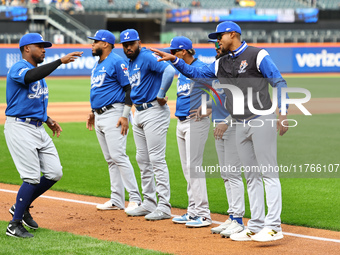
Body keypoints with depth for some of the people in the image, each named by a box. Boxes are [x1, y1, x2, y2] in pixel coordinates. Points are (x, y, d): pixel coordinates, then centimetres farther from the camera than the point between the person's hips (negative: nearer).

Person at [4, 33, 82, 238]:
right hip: (20, 127, -9)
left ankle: (22, 206, 22)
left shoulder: (39, 72, 18)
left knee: (54, 173, 4)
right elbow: (31, 77, -37)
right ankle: (14, 225, -2)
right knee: (32, 177, -12)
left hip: (38, 128, 9)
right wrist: (61, 61, -40)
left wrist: (47, 119, 14)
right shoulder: (18, 69, -13)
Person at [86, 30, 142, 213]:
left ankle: (135, 198, -12)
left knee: (118, 156, -15)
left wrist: (125, 116, -20)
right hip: (99, 117, 10)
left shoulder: (117, 62, -11)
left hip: (113, 114, -10)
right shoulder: (97, 65, 18)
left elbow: (129, 89, -14)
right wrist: (93, 112, 22)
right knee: (110, 160, 9)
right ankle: (117, 200, 12)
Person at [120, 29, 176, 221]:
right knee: (143, 160, 13)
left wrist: (161, 95, -23)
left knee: (157, 159, -11)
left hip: (154, 111, -10)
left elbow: (169, 71, -30)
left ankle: (164, 206, -9)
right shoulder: (130, 64, 16)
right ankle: (149, 203, 20)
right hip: (139, 113, 10)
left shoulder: (147, 57, -14)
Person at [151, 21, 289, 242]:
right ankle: (256, 226, 12)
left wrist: (283, 114, -17)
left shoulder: (257, 55, -4)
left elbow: (279, 83, -7)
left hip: (262, 121, -8)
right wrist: (174, 60, 5)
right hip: (240, 125, 8)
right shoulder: (221, 64, 17)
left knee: (268, 174, -10)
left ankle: (273, 226, -14)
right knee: (251, 176, 9)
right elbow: (195, 73, 21)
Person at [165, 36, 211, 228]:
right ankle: (193, 211, 15)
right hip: (181, 122, 10)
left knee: (194, 166, -12)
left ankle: (203, 213, -11)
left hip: (196, 122, -10)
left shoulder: (200, 68, -13)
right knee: (187, 168, 10)